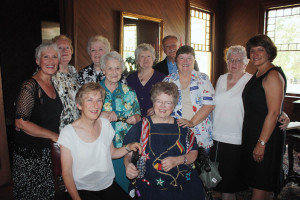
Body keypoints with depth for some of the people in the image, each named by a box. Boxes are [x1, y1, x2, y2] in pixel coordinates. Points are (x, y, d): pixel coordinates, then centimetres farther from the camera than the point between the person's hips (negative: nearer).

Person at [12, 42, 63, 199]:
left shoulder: (52, 84, 7)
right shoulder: (31, 86, -18)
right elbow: (21, 122, -22)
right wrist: (53, 135, -18)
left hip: (47, 150, 7)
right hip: (29, 152, -7)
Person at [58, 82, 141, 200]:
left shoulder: (105, 124, 1)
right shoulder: (68, 133, -13)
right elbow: (67, 173, -8)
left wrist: (128, 147, -4)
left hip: (108, 186, 4)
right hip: (82, 190, -4)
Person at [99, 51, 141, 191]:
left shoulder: (129, 92, 7)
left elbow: (138, 114, 12)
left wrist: (135, 118, -10)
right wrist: (101, 116, -20)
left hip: (125, 147, 2)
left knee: (124, 183, 7)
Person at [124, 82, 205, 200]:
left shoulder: (181, 127, 10)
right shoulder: (141, 127, 5)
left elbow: (194, 153, 11)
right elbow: (128, 154, 6)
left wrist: (177, 160, -7)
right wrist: (128, 165, -16)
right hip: (152, 185, -2)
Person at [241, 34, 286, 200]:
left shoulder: (273, 75, -15)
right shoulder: (257, 75, 13)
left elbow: (274, 113, -21)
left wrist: (261, 143, -21)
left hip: (266, 136, -9)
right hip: (251, 134, 9)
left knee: (260, 185, 2)